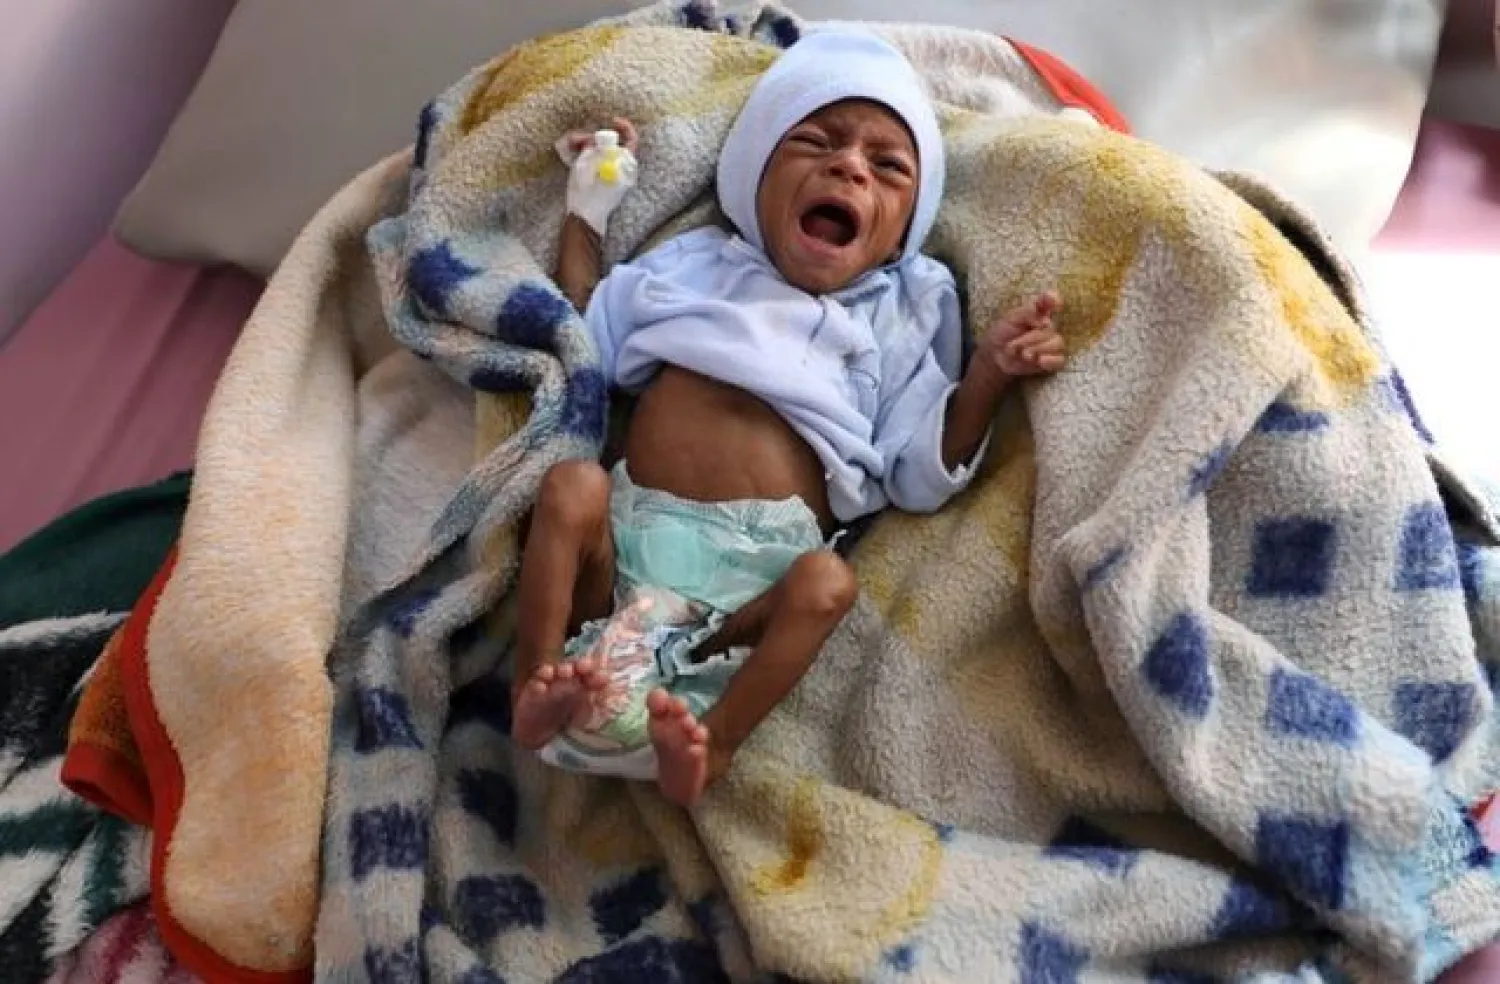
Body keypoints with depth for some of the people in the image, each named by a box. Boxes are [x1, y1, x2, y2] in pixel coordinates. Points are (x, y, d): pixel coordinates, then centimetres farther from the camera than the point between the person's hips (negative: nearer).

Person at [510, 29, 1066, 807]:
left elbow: (922, 475, 7)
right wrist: (588, 209, 23)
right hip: (628, 536, 2)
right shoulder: (695, 265, 18)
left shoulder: (900, 319, 14)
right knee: (573, 485, -26)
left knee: (828, 581, -29)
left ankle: (712, 741, -29)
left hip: (759, 567, -1)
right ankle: (536, 688, -22)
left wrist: (986, 375, -7)